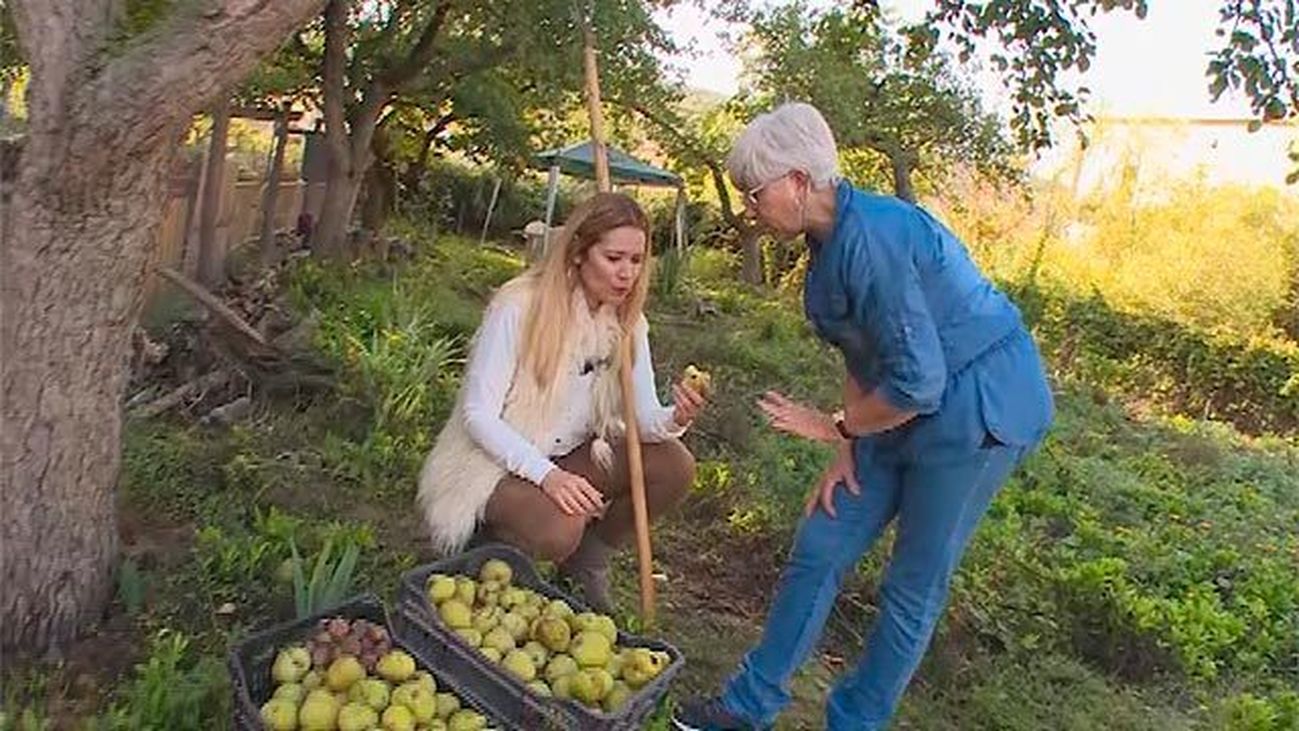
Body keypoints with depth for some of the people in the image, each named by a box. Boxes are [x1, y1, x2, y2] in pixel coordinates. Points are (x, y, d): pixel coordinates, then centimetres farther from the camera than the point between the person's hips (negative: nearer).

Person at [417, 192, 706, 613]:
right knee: (558, 530, -35)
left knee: (675, 466, -15)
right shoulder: (520, 306, -20)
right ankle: (488, 538, 2)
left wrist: (674, 419, -34)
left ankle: (587, 563, 7)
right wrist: (544, 473, -32)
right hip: (493, 459, -6)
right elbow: (478, 414, -20)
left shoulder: (627, 322, -2)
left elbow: (643, 416, -10)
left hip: (568, 456, 6)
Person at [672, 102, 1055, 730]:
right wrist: (848, 452, 6)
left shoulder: (871, 237, -27)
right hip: (916, 404, 9)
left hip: (980, 408, -9)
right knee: (821, 546, 10)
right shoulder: (831, 238, 3)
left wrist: (838, 429, -11)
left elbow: (917, 380, -27)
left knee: (913, 589, 6)